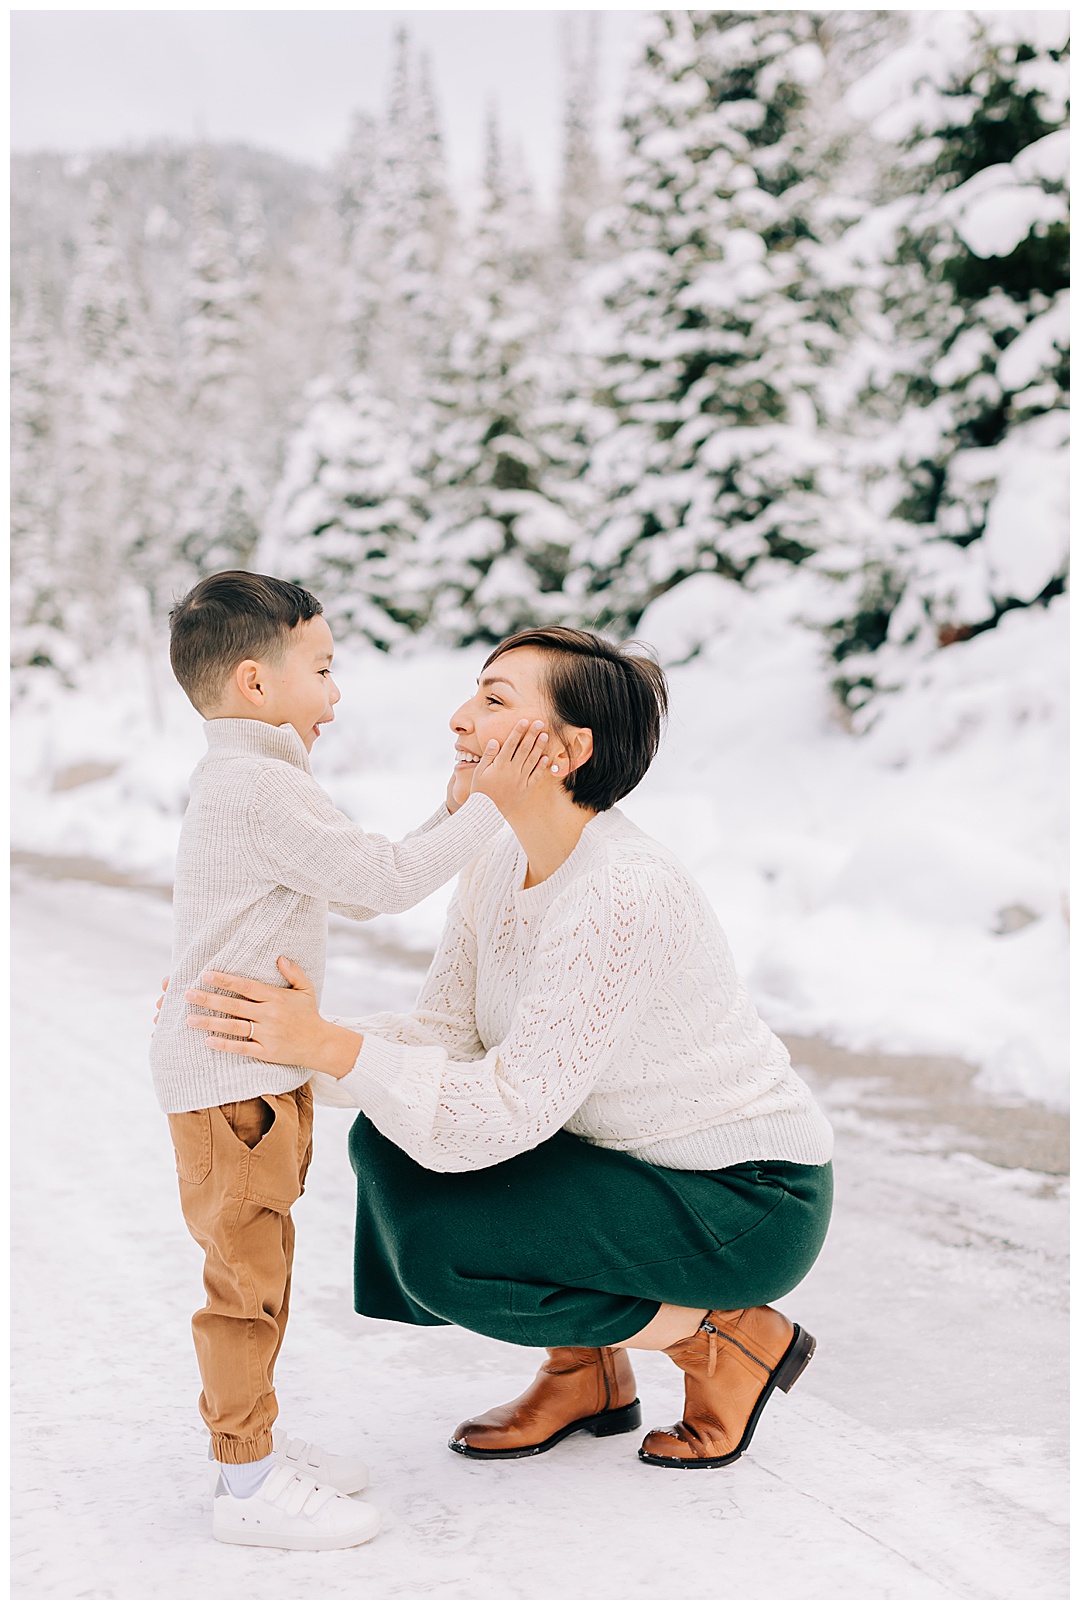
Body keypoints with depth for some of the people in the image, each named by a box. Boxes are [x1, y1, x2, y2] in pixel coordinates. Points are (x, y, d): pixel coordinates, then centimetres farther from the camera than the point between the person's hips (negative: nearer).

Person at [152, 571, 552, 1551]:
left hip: (254, 1072, 11)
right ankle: (248, 1486, 7)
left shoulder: (247, 783, 15)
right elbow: (381, 884, -21)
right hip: (229, 1076, -11)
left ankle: (252, 1443, 30)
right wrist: (486, 808, -15)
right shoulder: (261, 787, -20)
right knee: (246, 1275, -2)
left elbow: (355, 890, 17)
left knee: (257, 1269, 18)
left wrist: (451, 816, 11)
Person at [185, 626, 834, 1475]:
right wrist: (277, 1038, -14)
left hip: (751, 1206, -9)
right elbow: (443, 1036, -2)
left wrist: (326, 1043, -34)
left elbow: (512, 1111, -31)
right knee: (389, 1143, -2)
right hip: (632, 1158, 9)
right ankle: (585, 1371, 11)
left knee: (438, 1253, -21)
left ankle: (730, 1339, -2)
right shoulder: (500, 863, -2)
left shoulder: (624, 894, -30)